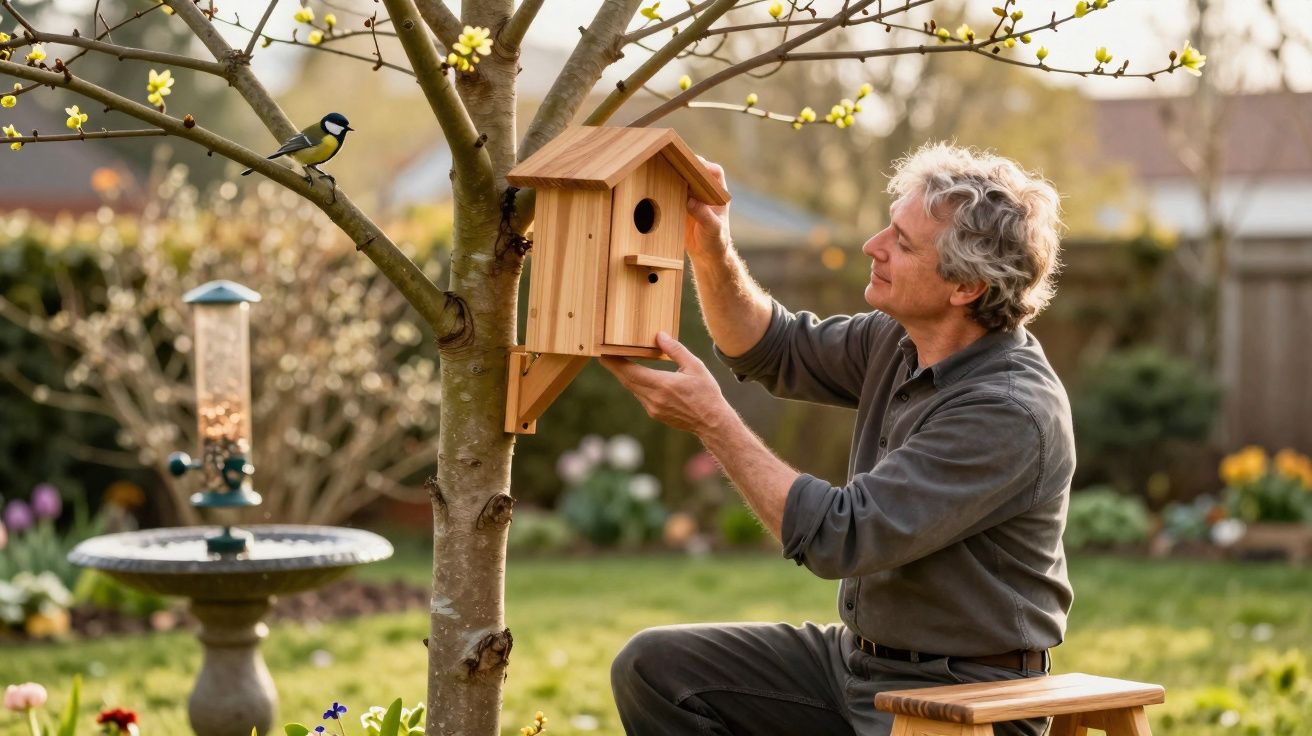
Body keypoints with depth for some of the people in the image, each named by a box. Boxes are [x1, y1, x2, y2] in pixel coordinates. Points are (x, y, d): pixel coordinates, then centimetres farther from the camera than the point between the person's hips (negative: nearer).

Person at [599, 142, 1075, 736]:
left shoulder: (1013, 413, -25)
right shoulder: (902, 342, 1)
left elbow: (836, 537, -26)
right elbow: (773, 352, 15)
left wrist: (712, 421, -21)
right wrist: (711, 251, -2)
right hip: (859, 659, 8)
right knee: (655, 667, -1)